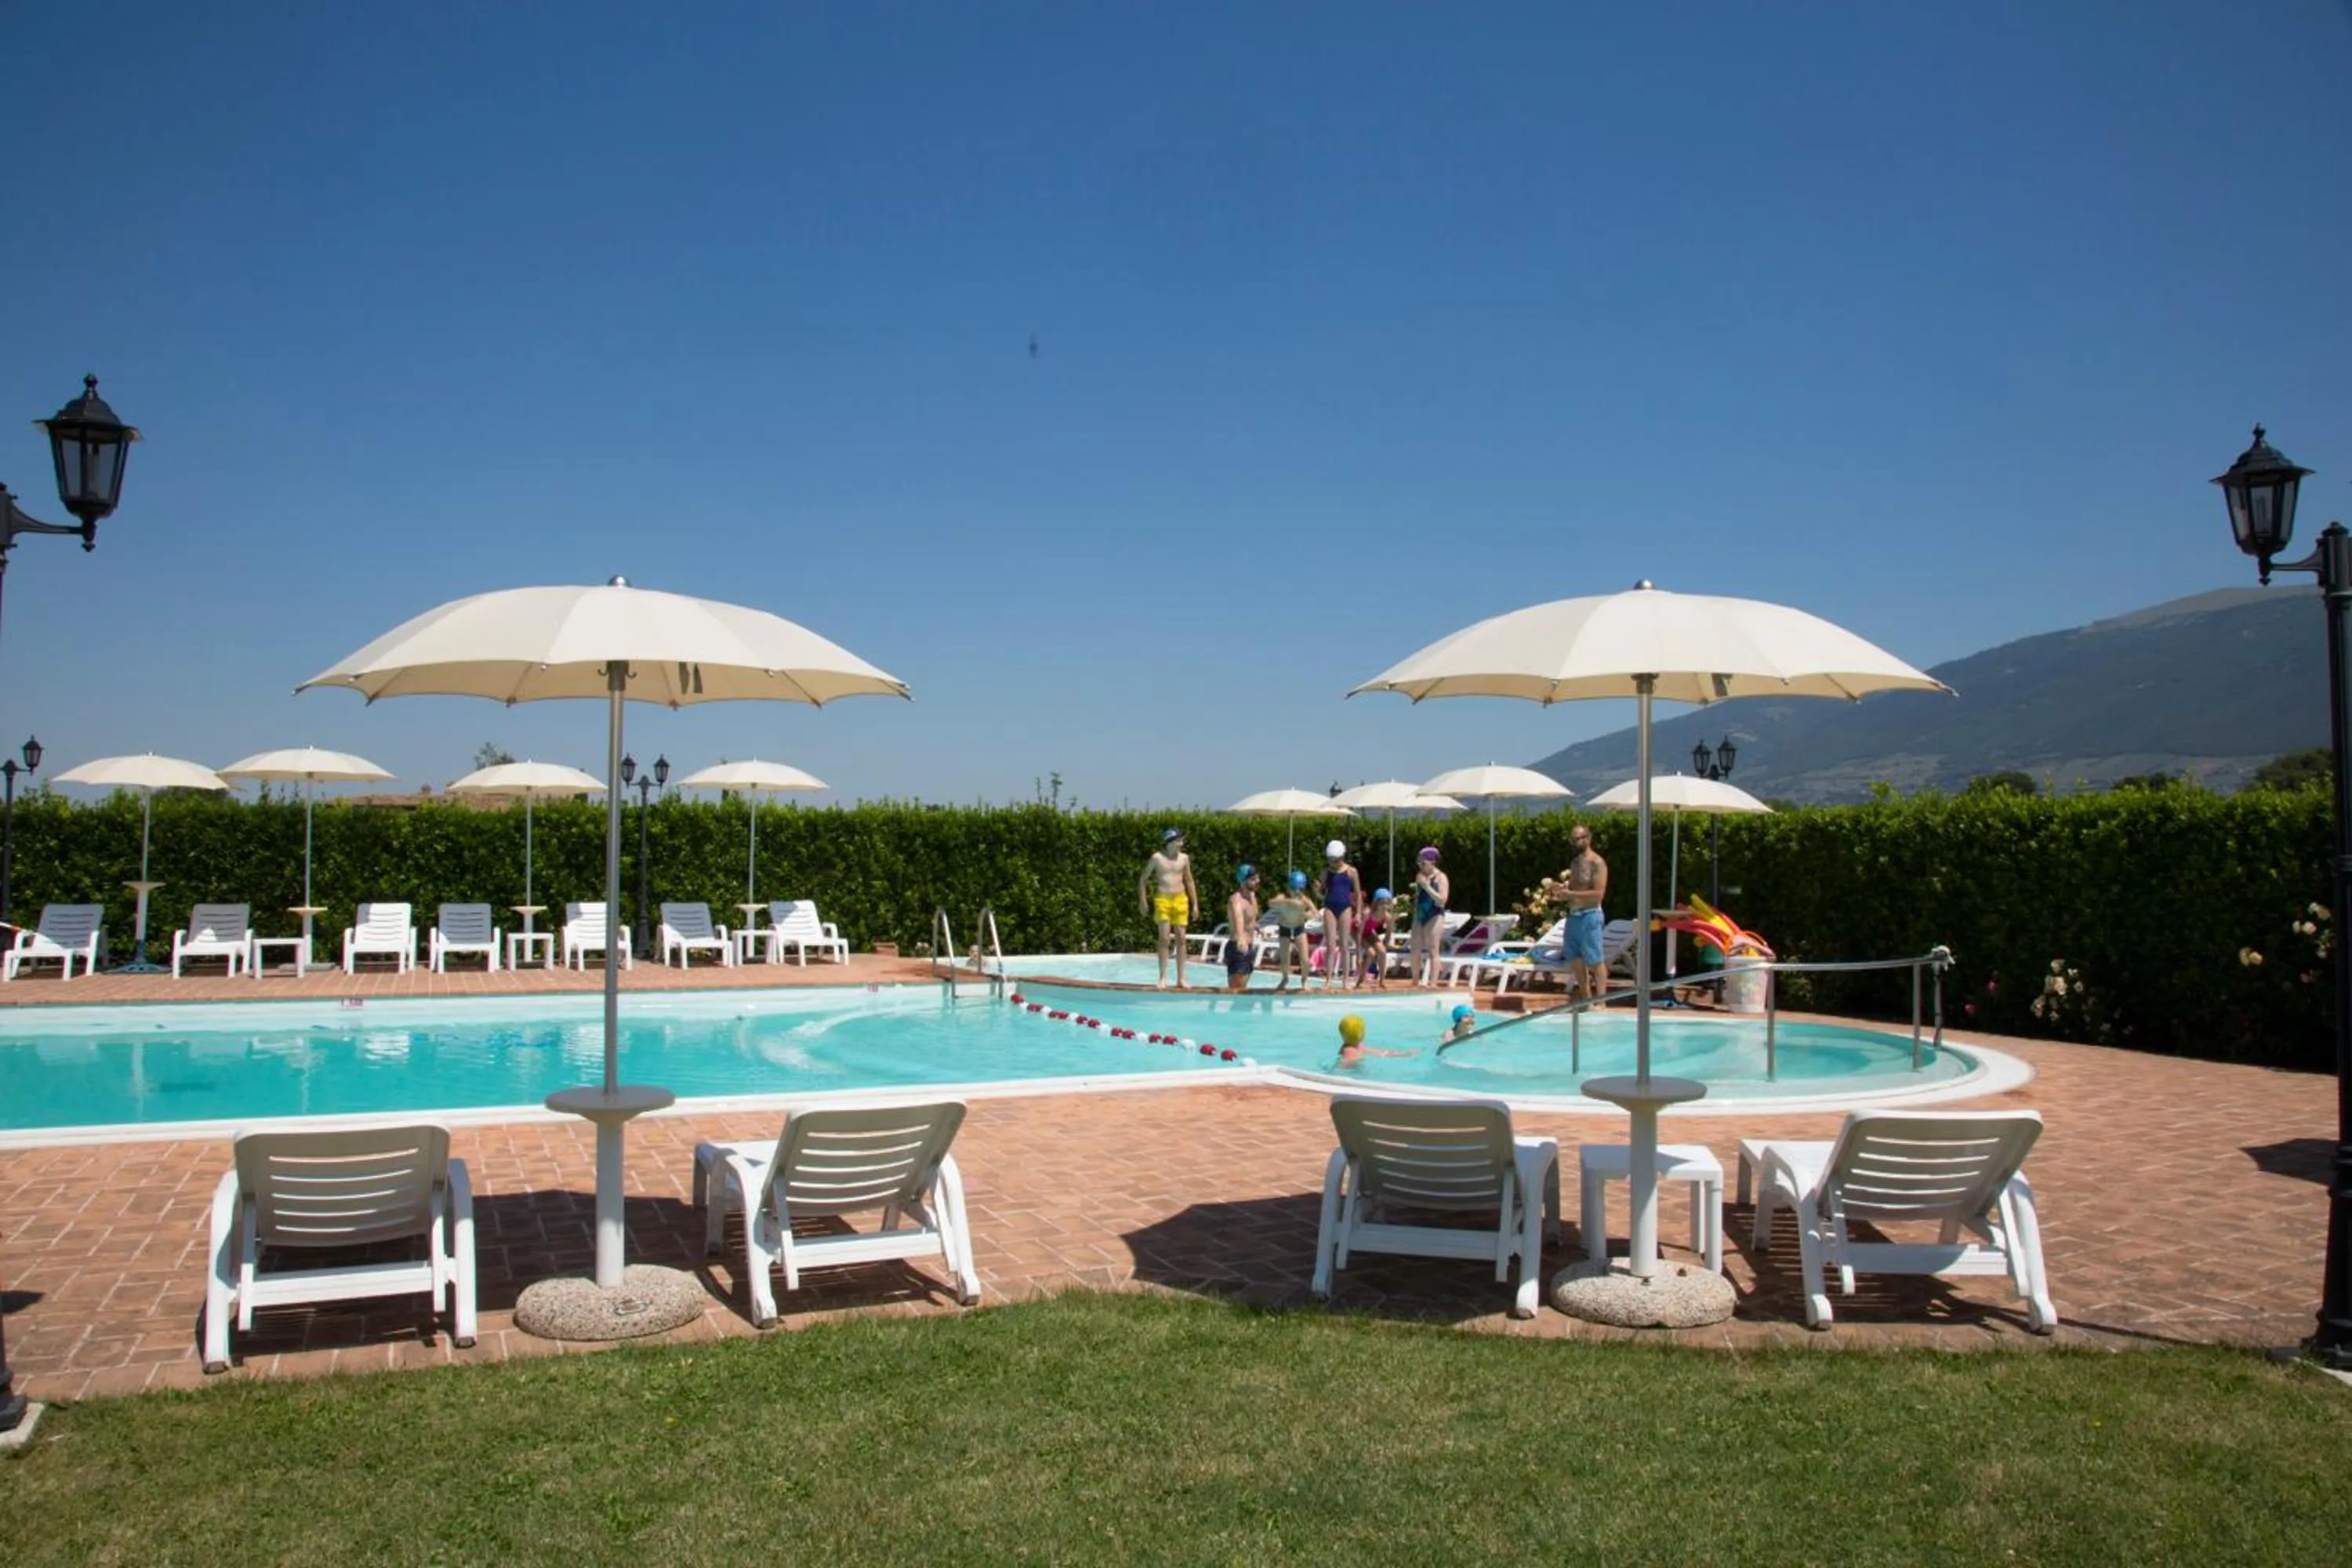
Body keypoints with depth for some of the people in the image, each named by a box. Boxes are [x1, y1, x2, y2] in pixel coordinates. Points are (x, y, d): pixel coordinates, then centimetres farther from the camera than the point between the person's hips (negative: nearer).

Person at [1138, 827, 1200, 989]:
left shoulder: (1184, 858, 6)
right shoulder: (1157, 858, -3)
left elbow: (1189, 881, 15)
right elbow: (1143, 879, 3)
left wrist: (1195, 903, 10)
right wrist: (1144, 902, -1)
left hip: (1180, 900, 3)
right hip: (1162, 900, -3)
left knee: (1181, 939, 2)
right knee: (1164, 938, -7)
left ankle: (1181, 978, 8)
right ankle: (1163, 978, -2)